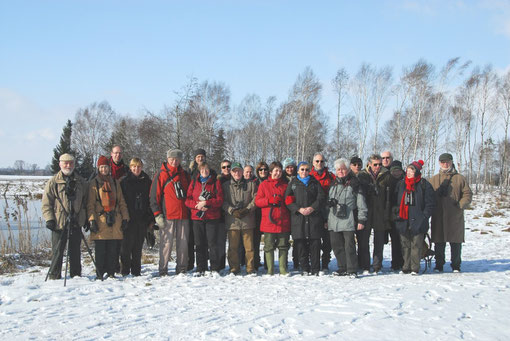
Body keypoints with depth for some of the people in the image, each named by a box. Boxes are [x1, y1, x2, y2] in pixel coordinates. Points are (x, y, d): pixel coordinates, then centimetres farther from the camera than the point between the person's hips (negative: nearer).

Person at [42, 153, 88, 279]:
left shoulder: (80, 182, 11)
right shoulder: (53, 182, 1)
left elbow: (85, 202, 18)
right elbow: (46, 203, -1)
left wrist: (86, 219, 12)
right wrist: (49, 219, -10)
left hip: (76, 222, 3)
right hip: (59, 221, -3)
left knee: (75, 250, 10)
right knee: (57, 250, 0)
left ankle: (76, 274, 20)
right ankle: (55, 275, 10)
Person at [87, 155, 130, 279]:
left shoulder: (115, 182, 16)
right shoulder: (94, 184, 6)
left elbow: (121, 201, 16)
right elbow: (90, 204, 0)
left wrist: (125, 218, 8)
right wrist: (92, 219, -11)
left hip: (115, 220, 3)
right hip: (100, 220, -3)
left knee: (113, 249, 4)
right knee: (100, 249, -2)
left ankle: (111, 272, 11)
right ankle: (100, 273, 4)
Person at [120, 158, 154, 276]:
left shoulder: (147, 182, 10)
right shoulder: (124, 181, 3)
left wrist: (151, 219, 5)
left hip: (142, 219, 2)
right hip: (128, 219, -2)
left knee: (138, 246, 7)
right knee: (127, 245, -6)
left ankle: (136, 270, 14)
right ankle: (125, 270, 1)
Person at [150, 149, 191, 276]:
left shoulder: (184, 175, 16)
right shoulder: (161, 175, 4)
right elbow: (154, 195, 0)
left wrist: (190, 211, 14)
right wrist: (157, 214, -8)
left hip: (183, 215, 4)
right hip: (167, 216, -4)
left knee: (183, 243, 4)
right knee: (166, 243, -6)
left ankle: (182, 269, 11)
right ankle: (163, 270, 0)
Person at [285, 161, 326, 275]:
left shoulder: (315, 182, 13)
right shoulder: (293, 183, 12)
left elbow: (321, 198, 5)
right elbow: (288, 200, 4)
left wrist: (312, 208, -10)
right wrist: (299, 209, -10)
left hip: (314, 217, 0)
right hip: (298, 218, 0)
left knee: (315, 244, -3)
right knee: (301, 245, -2)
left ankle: (315, 270, 3)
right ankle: (305, 269, 6)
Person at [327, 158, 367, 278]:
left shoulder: (354, 184, 0)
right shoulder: (333, 185, 18)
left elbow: (361, 204, -2)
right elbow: (328, 202, 22)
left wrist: (361, 220, -7)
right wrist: (326, 219, 19)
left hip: (348, 221, -6)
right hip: (334, 221, 6)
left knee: (349, 246, -8)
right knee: (337, 246, 7)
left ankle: (352, 270, -1)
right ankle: (343, 268, 17)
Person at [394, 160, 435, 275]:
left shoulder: (424, 185, -1)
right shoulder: (401, 184, 13)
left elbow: (430, 203, -1)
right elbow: (396, 201, 19)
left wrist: (424, 216, -8)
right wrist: (397, 214, 8)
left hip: (417, 221, -4)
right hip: (403, 221, 4)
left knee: (416, 245, -2)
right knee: (405, 245, 7)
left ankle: (415, 268, 4)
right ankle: (406, 267, 15)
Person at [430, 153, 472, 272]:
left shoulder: (459, 178, 7)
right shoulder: (434, 179, 13)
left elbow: (467, 194, 5)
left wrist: (461, 206, -9)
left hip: (455, 217, -1)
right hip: (438, 217, 1)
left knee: (456, 243, 2)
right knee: (439, 243, 4)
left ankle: (456, 266, 13)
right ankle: (439, 265, 14)